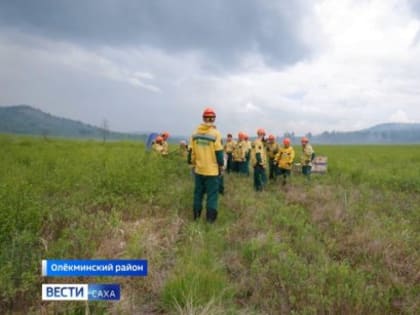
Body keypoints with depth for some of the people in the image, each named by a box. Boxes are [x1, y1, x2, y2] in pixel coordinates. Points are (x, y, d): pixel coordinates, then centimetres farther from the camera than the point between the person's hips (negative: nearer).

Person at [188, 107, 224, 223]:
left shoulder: (195, 133, 2)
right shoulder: (215, 133, -12)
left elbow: (191, 151, 7)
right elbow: (219, 153, -10)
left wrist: (192, 163, 18)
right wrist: (221, 167, 0)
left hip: (198, 169, 5)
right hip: (212, 170, -4)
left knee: (198, 192, 15)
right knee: (212, 194, 4)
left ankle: (196, 215, 24)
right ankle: (210, 218, 6)